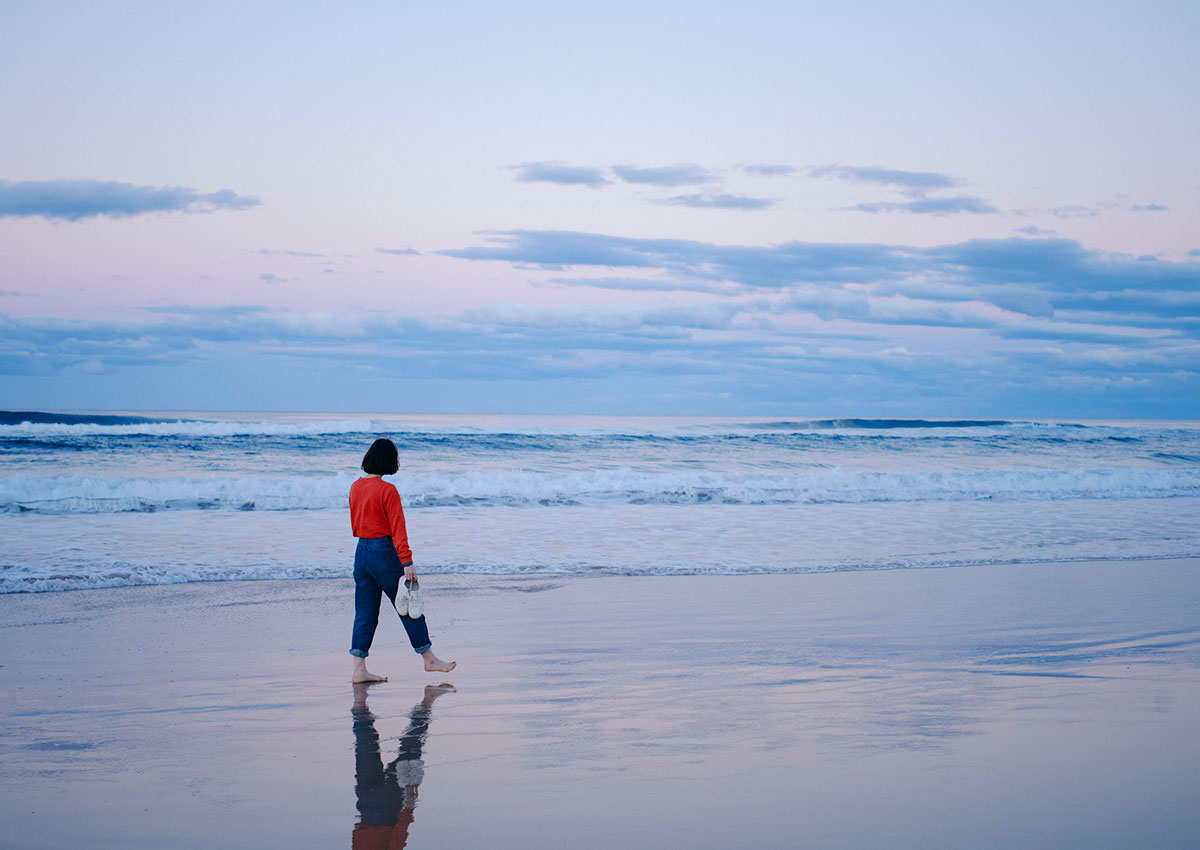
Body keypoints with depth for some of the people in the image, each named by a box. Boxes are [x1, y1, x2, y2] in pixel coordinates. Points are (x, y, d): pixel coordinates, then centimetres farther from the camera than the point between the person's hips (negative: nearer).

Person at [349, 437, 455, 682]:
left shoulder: (355, 487, 6)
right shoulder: (387, 490, -15)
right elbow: (397, 528, -18)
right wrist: (407, 563, -19)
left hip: (361, 552, 7)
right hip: (384, 552, -7)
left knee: (365, 614, 8)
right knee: (409, 608, 6)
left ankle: (359, 670, 4)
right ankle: (429, 659, 16)